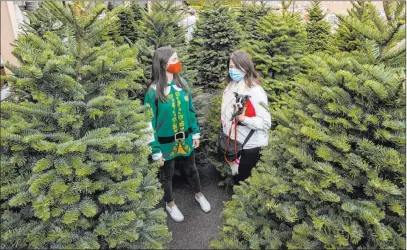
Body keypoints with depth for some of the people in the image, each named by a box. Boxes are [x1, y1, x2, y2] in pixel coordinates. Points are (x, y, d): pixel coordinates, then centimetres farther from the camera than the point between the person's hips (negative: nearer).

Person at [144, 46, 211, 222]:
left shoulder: (182, 83, -5)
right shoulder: (154, 91, -20)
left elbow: (190, 110, 5)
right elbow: (150, 122, -15)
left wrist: (195, 132, 6)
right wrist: (155, 150, -14)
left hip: (185, 139, 4)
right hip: (166, 142, -4)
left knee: (191, 169, 25)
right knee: (167, 175, 19)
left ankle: (199, 195, 51)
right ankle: (170, 204, 44)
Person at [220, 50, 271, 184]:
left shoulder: (255, 91, -19)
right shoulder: (230, 88, 2)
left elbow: (266, 122, -21)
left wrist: (243, 118, -32)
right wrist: (225, 133, 8)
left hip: (249, 147, -6)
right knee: (236, 179, 22)